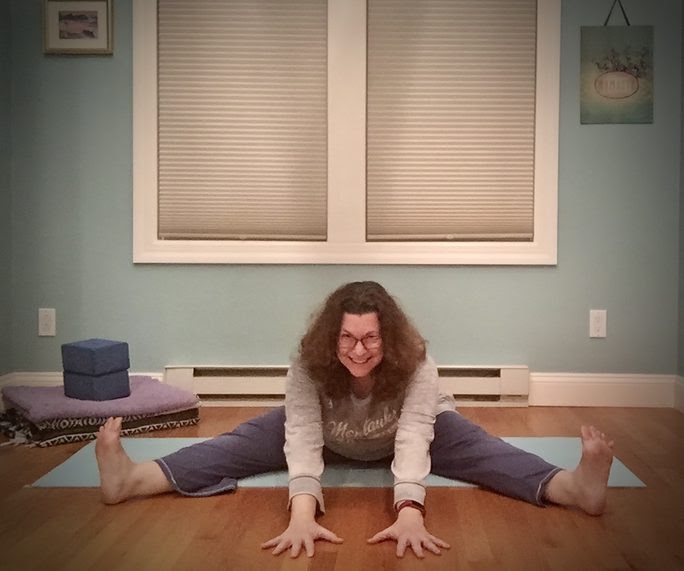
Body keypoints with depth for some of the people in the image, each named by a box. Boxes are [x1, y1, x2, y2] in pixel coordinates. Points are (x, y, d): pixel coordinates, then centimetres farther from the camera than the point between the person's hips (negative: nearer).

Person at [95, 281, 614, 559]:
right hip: (330, 438, 0)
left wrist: (410, 513, -65)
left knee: (477, 447, -26)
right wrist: (302, 515, -61)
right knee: (244, 443, -20)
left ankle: (576, 487, -44)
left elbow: (413, 439, -49)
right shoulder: (308, 367, -35)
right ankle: (130, 479, -33)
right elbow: (302, 438, -46)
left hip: (401, 437, 0)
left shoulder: (416, 365, -37)